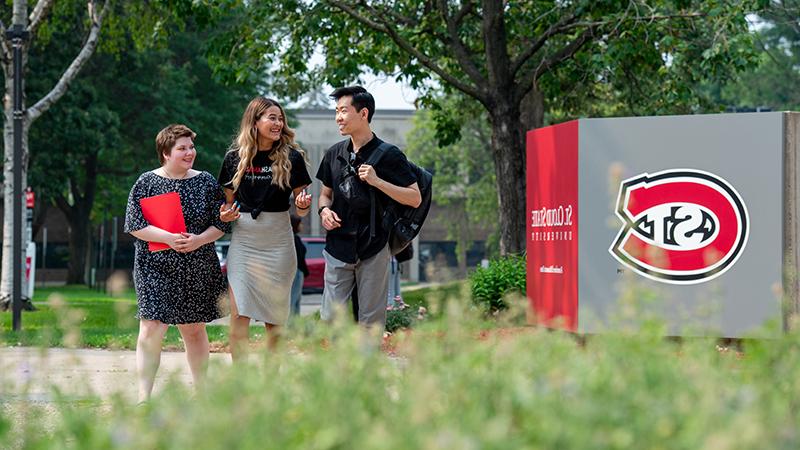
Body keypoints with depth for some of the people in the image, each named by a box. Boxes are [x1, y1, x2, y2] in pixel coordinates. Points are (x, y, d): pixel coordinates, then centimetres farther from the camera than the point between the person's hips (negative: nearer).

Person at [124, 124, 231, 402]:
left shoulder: (206, 182, 7)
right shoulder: (147, 183, 0)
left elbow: (220, 224, 7)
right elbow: (134, 225, -5)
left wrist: (199, 240, -12)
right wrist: (168, 238, -17)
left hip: (197, 272, 3)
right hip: (156, 269, -2)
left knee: (194, 330, 11)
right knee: (151, 330, -10)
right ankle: (144, 396, -9)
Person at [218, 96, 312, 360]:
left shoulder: (291, 157, 1)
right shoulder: (235, 157, 4)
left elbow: (301, 210, 4)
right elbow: (229, 200, 14)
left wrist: (303, 206, -18)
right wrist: (226, 215, -8)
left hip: (278, 241, 0)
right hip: (243, 240, 1)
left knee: (274, 317, 5)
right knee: (239, 314, -9)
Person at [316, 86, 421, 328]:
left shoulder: (389, 155, -5)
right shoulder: (334, 154, 10)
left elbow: (415, 199, -7)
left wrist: (377, 181, -17)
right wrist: (324, 210, 0)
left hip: (374, 249, -4)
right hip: (338, 247, 4)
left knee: (371, 322, 1)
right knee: (331, 319, 1)